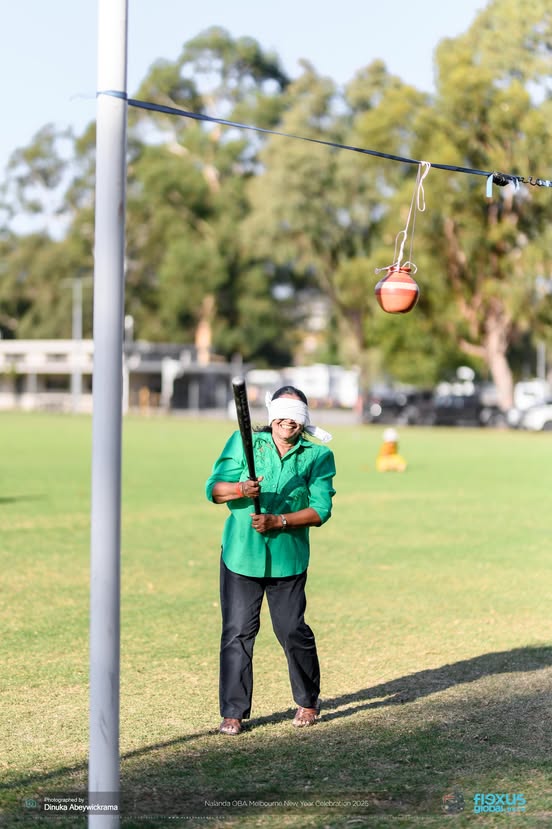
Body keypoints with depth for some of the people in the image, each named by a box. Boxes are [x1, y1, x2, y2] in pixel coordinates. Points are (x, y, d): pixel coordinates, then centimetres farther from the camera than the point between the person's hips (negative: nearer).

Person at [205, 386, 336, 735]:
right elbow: (213, 488, -2)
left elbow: (321, 510, -6)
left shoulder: (319, 456, 2)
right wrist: (241, 489, -23)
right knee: (237, 632, -1)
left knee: (293, 632, 4)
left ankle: (308, 702, 27)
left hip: (288, 558, 0)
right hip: (241, 554, 1)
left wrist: (278, 521, -19)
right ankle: (233, 711, 9)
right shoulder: (244, 443, 3)